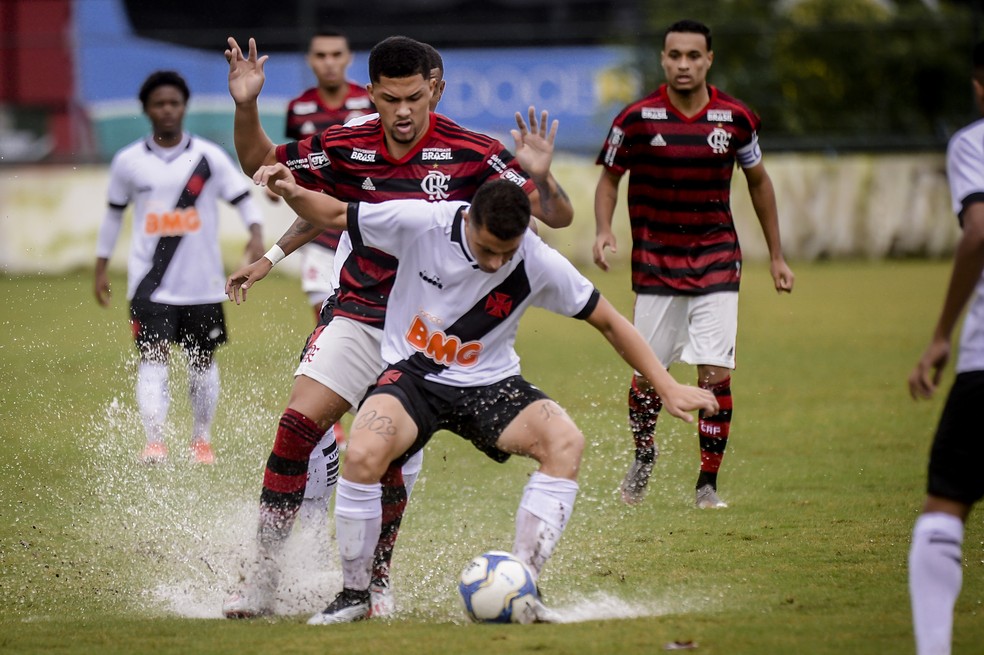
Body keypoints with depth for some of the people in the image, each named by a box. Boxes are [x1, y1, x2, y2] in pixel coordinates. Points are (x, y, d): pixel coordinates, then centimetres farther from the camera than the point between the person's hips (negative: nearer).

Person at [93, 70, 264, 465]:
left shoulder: (210, 157, 0)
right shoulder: (129, 162, 4)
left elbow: (242, 198, 1)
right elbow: (114, 213, 15)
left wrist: (256, 234, -18)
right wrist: (101, 267, 15)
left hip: (202, 284, 1)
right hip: (150, 282, -1)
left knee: (203, 360, 11)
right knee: (153, 356, -15)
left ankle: (202, 439, 28)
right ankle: (154, 441, -23)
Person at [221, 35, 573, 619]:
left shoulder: (470, 154, -11)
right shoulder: (346, 149, -3)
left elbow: (558, 216, -10)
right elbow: (261, 164, 10)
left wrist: (539, 177, -32)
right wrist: (246, 108, -9)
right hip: (357, 320, 2)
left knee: (392, 459, -8)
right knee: (297, 424, -14)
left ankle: (377, 578, 16)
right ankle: (264, 575, -8)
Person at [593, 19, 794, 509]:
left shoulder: (735, 119, -3)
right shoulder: (637, 118, -7)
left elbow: (758, 180, 12)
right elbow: (610, 178, 6)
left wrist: (776, 256, 14)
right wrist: (603, 230, -13)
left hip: (716, 261, 0)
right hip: (654, 263, 0)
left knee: (715, 372, -10)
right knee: (647, 374, 1)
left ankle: (708, 484, 1)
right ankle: (643, 457, 30)